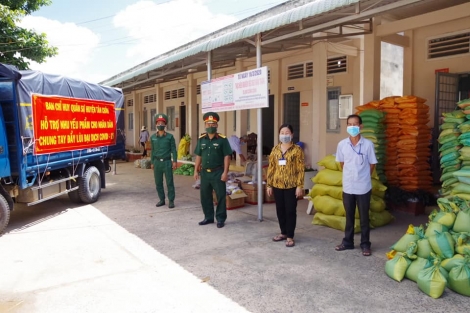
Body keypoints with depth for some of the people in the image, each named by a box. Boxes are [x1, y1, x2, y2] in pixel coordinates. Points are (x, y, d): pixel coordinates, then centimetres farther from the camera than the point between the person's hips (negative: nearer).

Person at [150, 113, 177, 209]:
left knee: (169, 182, -1)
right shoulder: (153, 137, 8)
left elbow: (173, 150, -1)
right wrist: (152, 163, 10)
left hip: (167, 162, -3)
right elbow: (152, 151, 12)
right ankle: (162, 200, 21)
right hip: (157, 162, 3)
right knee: (158, 182, 8)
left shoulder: (170, 137, -1)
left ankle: (171, 201, 7)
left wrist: (174, 161, -8)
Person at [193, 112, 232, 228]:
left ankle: (220, 219, 15)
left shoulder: (222, 139, -7)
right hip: (205, 172, 5)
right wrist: (196, 171, 7)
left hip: (218, 172, -4)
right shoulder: (201, 139, 7)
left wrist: (225, 172, -13)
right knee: (205, 196, 12)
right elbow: (198, 156, 12)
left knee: (221, 196, 3)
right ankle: (208, 217, 27)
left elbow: (226, 156, -8)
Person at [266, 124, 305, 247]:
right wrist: (269, 185, 6)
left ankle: (290, 236, 12)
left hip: (291, 186, -4)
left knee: (290, 210, 2)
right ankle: (283, 233, 29)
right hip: (277, 185, 4)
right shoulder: (275, 149, 7)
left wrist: (300, 186, -12)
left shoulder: (297, 149, -5)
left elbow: (300, 169, -7)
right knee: (280, 210, 13)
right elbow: (271, 168, 8)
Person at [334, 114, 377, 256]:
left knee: (364, 217, 8)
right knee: (349, 216, 15)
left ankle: (365, 244, 21)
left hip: (363, 187, -2)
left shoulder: (368, 144, -10)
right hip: (347, 186, 2)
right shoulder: (342, 144, -3)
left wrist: (363, 177, 7)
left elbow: (372, 164, 1)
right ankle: (348, 242, 28)